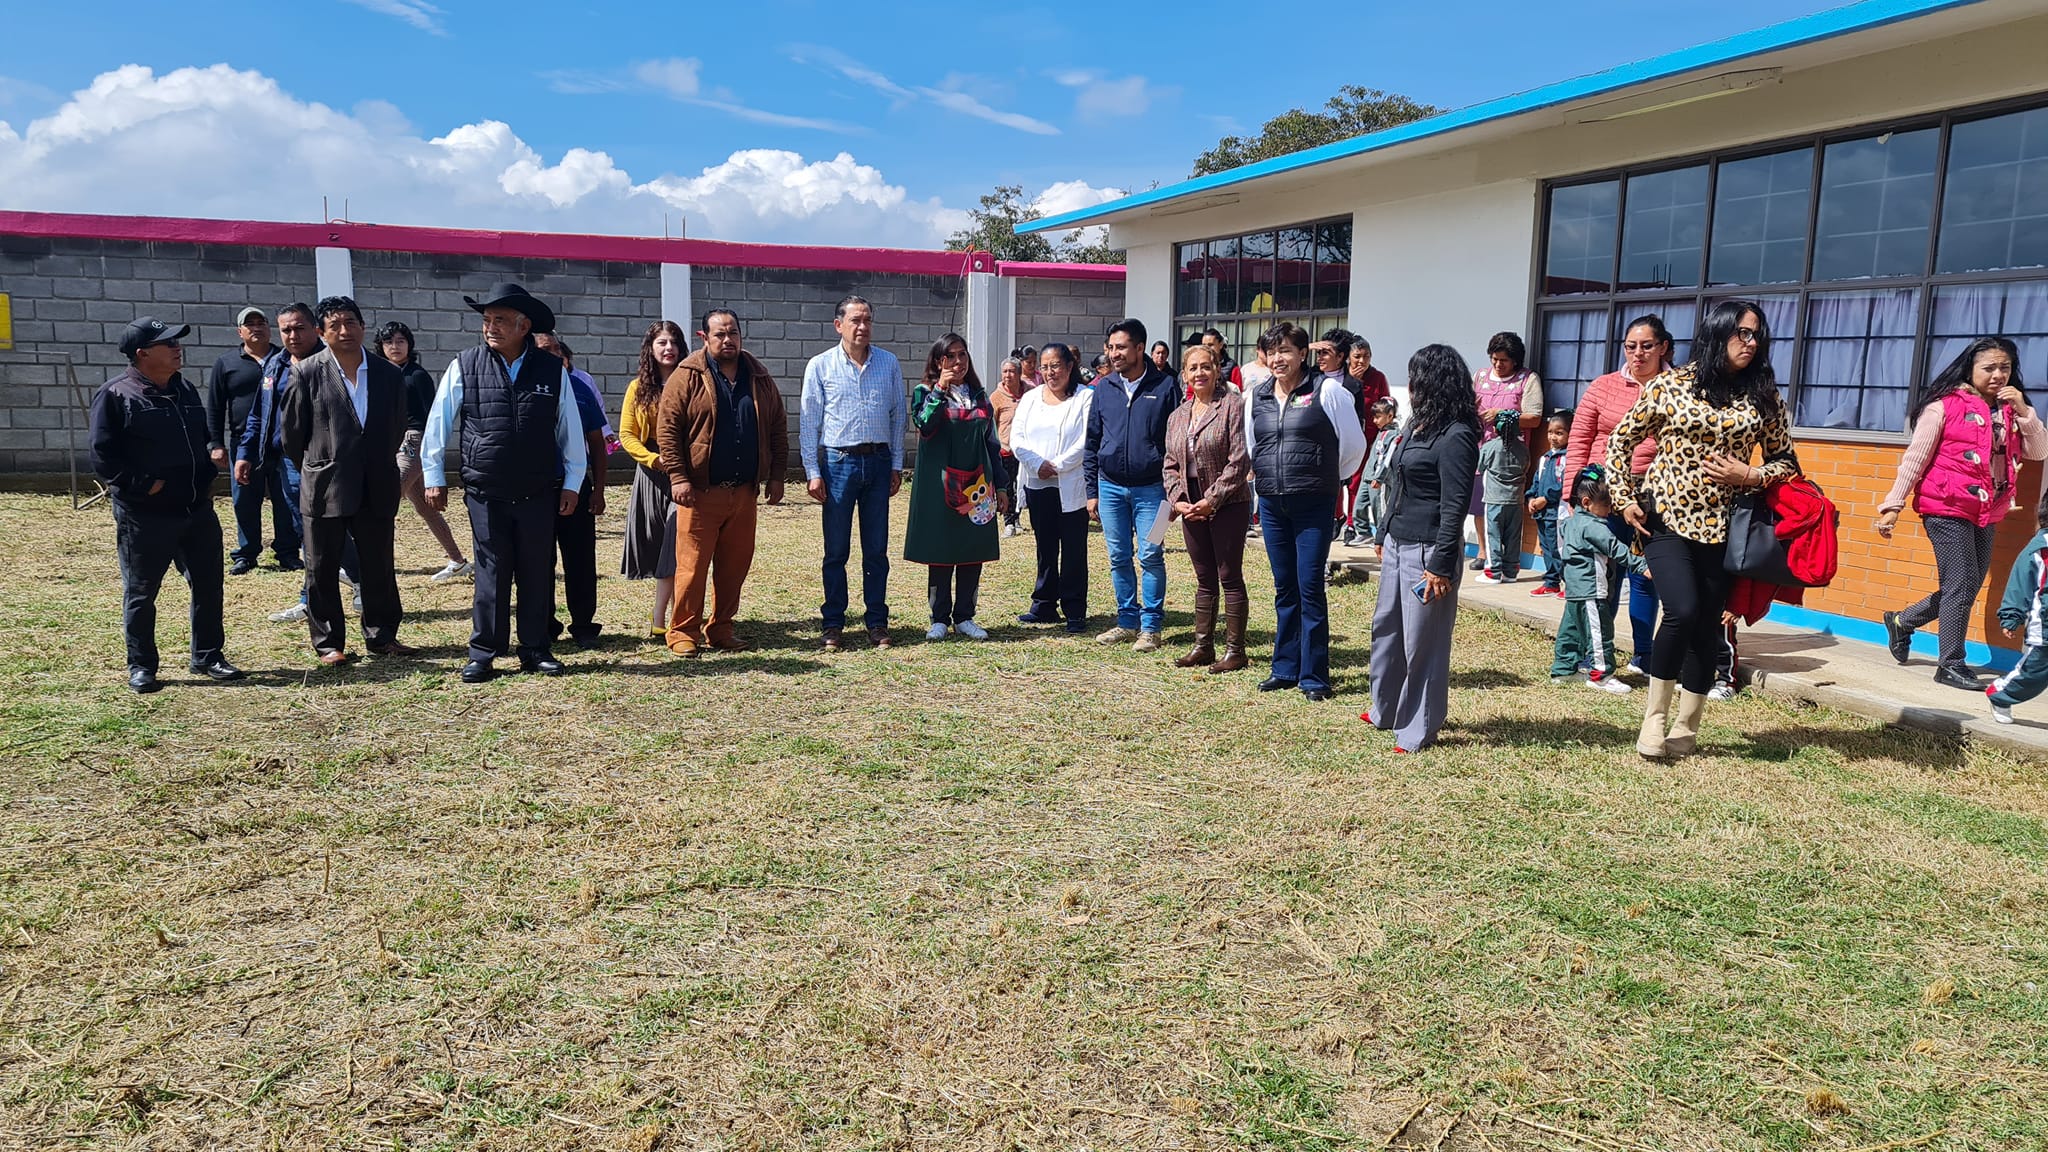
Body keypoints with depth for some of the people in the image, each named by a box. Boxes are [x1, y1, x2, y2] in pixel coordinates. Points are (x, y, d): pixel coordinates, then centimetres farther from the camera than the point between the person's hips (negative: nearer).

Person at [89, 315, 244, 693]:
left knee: (208, 586, 10)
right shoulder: (115, 395, -9)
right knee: (140, 594, 5)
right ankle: (141, 665, 18)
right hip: (144, 516, -6)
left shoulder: (185, 390, 12)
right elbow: (103, 458, -12)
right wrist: (146, 485, -16)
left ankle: (208, 656, 23)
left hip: (198, 510, 6)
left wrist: (208, 476, 11)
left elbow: (206, 436, 24)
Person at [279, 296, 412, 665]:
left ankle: (381, 635, 21)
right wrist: (313, 471, 10)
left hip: (376, 490, 2)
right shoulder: (307, 373, -5)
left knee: (379, 567, 10)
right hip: (324, 489, -2)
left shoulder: (389, 374, 3)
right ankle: (328, 642, 16)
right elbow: (291, 430, 2)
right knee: (322, 570, 6)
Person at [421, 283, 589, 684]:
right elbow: (438, 424, 7)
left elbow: (570, 429, 7)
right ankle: (482, 655, 12)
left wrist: (572, 482, 7)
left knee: (538, 573, 7)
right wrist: (434, 476, 8)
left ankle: (536, 650, 19)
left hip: (539, 495, 1)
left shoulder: (553, 370, 1)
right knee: (491, 574, 2)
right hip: (486, 495, -1)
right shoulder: (465, 367, -1)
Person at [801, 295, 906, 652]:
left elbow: (898, 416, 10)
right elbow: (808, 422, 0)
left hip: (878, 462, 2)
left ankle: (877, 623, 15)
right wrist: (812, 472, -5)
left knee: (876, 549, 7)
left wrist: (896, 465, 6)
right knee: (836, 550, 3)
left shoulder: (889, 363, 6)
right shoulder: (820, 365, 0)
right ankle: (833, 625, 12)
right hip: (838, 461, -2)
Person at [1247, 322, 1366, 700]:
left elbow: (1354, 445, 1)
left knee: (1310, 589, -5)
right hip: (1271, 504, 5)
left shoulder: (1327, 390, -6)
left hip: (1315, 505, -5)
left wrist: (1329, 479, 11)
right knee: (1284, 589, 12)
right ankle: (1285, 668, 21)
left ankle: (1313, 676, 3)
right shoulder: (1256, 396, 8)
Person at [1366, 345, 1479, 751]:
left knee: (1422, 642, 0)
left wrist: (1441, 565, -20)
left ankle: (1418, 729, 11)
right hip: (1396, 544, 9)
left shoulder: (1455, 436, -15)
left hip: (1426, 550, -9)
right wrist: (1382, 535, 21)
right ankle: (1385, 711, 32)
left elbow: (1454, 505, -18)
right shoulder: (1418, 425, 12)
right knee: (1386, 628, 17)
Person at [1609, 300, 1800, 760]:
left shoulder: (1764, 398, 7)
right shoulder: (1670, 384, -1)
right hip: (1667, 519, -3)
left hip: (1723, 528, 3)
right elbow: (1620, 440, 5)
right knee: (1683, 612, -19)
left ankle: (1684, 731, 18)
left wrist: (1750, 475, -7)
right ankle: (1654, 714, 2)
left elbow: (1785, 460, 13)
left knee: (1706, 628, 4)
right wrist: (1625, 499, -1)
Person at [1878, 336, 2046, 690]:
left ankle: (1901, 622, 30)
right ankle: (1951, 665, 3)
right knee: (1961, 586, -7)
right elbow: (1915, 458, -7)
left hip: (1987, 514, 7)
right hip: (1947, 509, -7)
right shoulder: (1945, 404, -7)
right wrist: (1893, 505, -10)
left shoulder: (2010, 409, 11)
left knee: (1966, 588, 11)